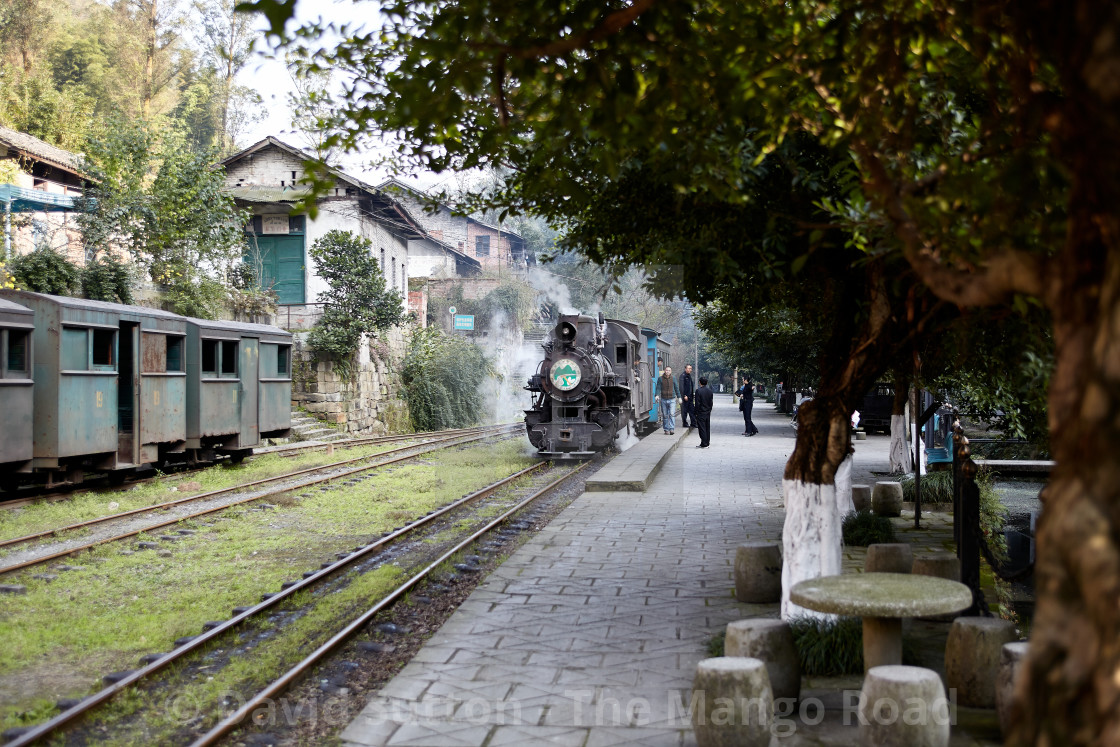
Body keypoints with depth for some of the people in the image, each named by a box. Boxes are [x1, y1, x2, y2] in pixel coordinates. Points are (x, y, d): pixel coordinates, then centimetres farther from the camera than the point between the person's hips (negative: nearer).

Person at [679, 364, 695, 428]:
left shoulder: (689, 376, 16)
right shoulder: (683, 376, -10)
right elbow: (682, 386, -16)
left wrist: (692, 395, 16)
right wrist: (684, 395, -20)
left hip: (690, 396, 8)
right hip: (685, 396, -8)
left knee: (692, 411, 7)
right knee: (684, 411, -1)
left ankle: (693, 423, 11)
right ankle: (685, 424, 5)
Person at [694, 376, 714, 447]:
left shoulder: (698, 391, -15)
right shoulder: (710, 391, 4)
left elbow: (697, 403, -15)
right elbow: (711, 402, 10)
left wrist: (695, 413, -8)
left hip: (701, 413, -6)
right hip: (708, 412, 6)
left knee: (702, 428, -3)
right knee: (707, 428, 12)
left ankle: (704, 444, -3)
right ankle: (707, 442, 18)